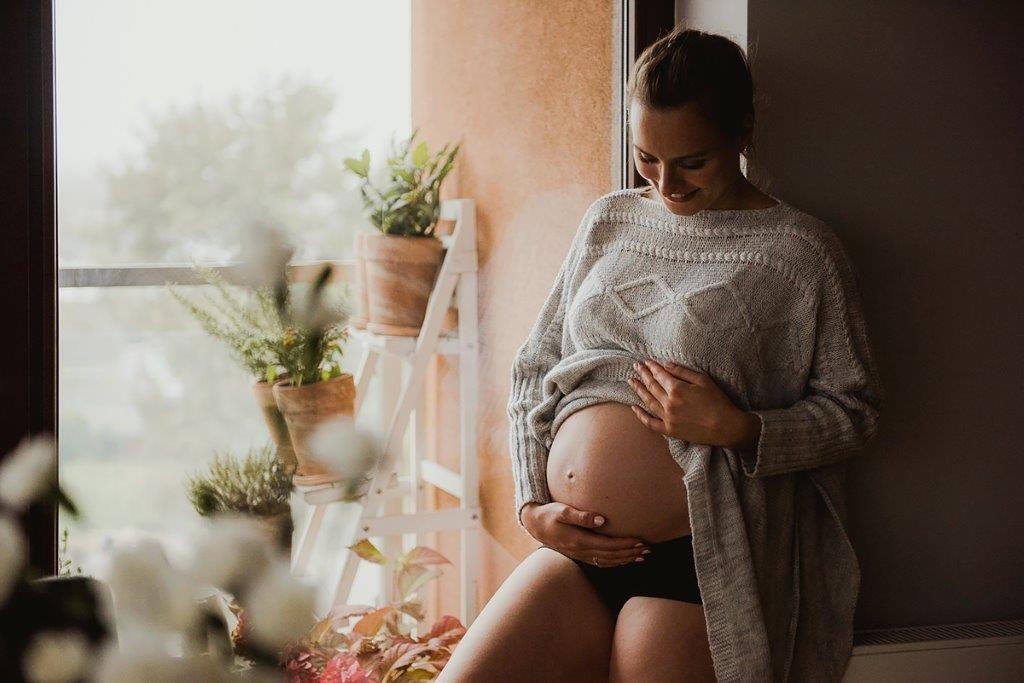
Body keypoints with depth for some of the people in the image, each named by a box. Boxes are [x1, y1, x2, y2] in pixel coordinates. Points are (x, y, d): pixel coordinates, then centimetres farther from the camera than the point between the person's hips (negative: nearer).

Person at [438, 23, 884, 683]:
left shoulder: (799, 249, -3)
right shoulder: (608, 221, 12)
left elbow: (855, 409, -2)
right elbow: (533, 371, 15)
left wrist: (738, 430, -18)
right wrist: (532, 505, 3)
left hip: (696, 564, -5)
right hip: (572, 554, 5)